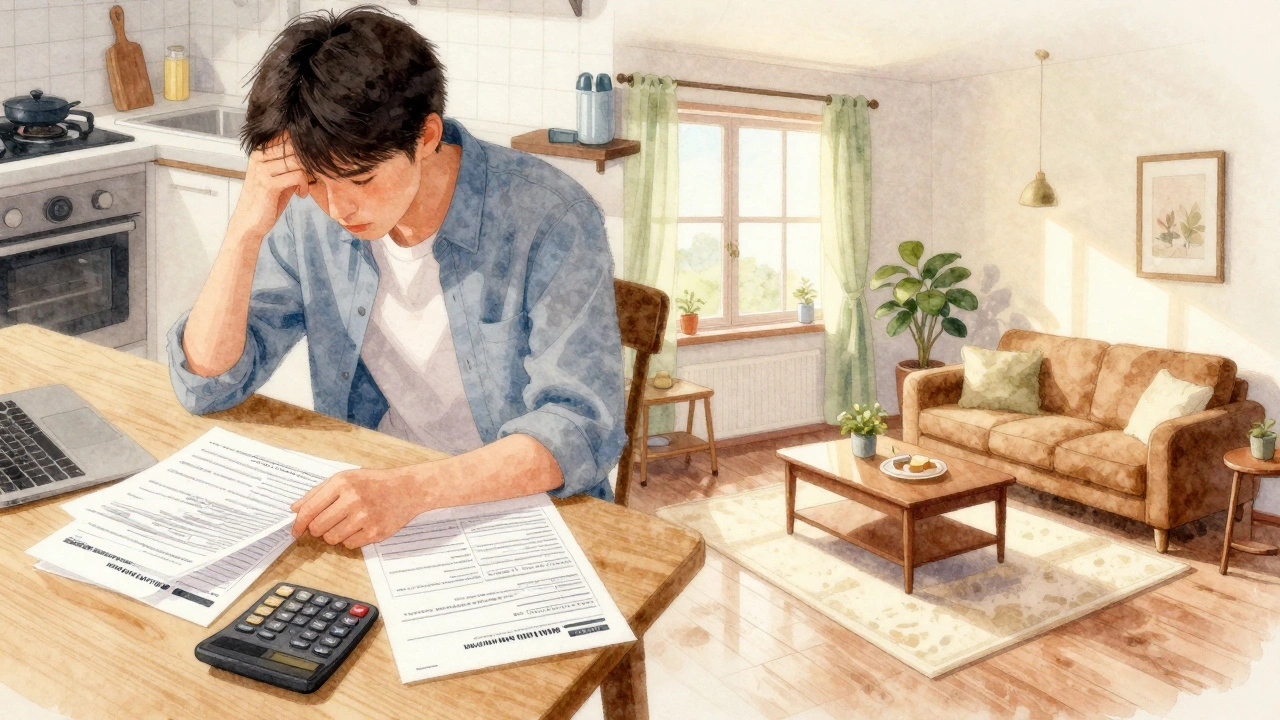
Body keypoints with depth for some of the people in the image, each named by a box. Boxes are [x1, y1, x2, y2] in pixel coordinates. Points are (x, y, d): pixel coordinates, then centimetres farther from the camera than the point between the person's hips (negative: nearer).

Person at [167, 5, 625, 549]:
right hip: (366, 498, 4)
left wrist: (416, 488, -34)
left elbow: (583, 426, -22)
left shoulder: (548, 218, -18)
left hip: (522, 510, -3)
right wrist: (246, 229, -17)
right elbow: (206, 385, -3)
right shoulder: (310, 217, -5)